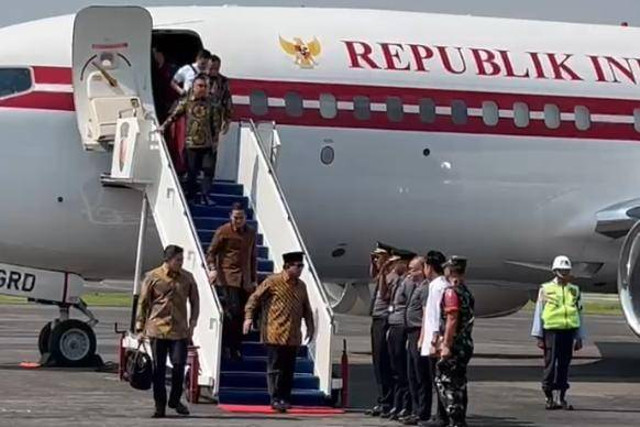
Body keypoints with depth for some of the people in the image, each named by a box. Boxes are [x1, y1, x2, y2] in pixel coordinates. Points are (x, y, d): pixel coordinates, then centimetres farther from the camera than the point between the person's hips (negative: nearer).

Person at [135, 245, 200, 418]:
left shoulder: (187, 278, 5)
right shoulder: (153, 277, -2)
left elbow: (195, 302, 12)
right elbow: (143, 303, 3)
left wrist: (192, 324, 3)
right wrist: (140, 328, 1)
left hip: (180, 331, 1)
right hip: (157, 329, -1)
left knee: (179, 365, -6)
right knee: (159, 369, 3)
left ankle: (175, 400, 15)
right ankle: (160, 405, 12)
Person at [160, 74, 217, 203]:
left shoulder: (210, 102, 7)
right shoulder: (186, 102, -1)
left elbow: (213, 122, 12)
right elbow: (174, 115, -1)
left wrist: (214, 140, 12)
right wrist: (164, 126, -13)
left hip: (207, 143, 2)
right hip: (192, 143, -2)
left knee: (209, 170, -2)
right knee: (192, 172, 5)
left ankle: (205, 196, 6)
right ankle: (191, 197, 16)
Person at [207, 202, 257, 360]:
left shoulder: (251, 233, 13)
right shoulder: (223, 232, -1)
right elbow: (211, 252, 2)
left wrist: (253, 279, 18)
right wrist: (213, 269, -15)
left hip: (245, 281, 5)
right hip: (227, 279, -5)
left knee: (241, 315, 2)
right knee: (232, 311, -15)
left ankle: (236, 348, 10)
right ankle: (227, 346, -6)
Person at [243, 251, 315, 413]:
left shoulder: (301, 286, 13)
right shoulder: (273, 282, -6)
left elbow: (306, 308, 22)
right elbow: (255, 298, -4)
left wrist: (310, 326, 15)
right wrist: (249, 317, -12)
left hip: (293, 336, 6)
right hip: (275, 334, -6)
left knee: (289, 369, 7)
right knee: (275, 368, -4)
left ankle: (285, 398, 14)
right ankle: (275, 399, -2)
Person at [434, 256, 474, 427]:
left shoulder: (451, 291, -13)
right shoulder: (467, 292, 14)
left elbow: (452, 320, -19)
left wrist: (446, 344, -19)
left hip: (454, 345, -9)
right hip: (467, 343, 9)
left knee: (444, 381, -5)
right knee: (459, 383, 14)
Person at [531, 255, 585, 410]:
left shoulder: (574, 291, 12)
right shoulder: (546, 289, 2)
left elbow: (579, 314, 15)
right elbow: (539, 313, 2)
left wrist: (579, 337, 11)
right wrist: (539, 336, -3)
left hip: (569, 332, 3)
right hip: (551, 331, -3)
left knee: (564, 366, 6)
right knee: (550, 364, -3)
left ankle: (561, 398, 12)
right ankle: (549, 398, 5)